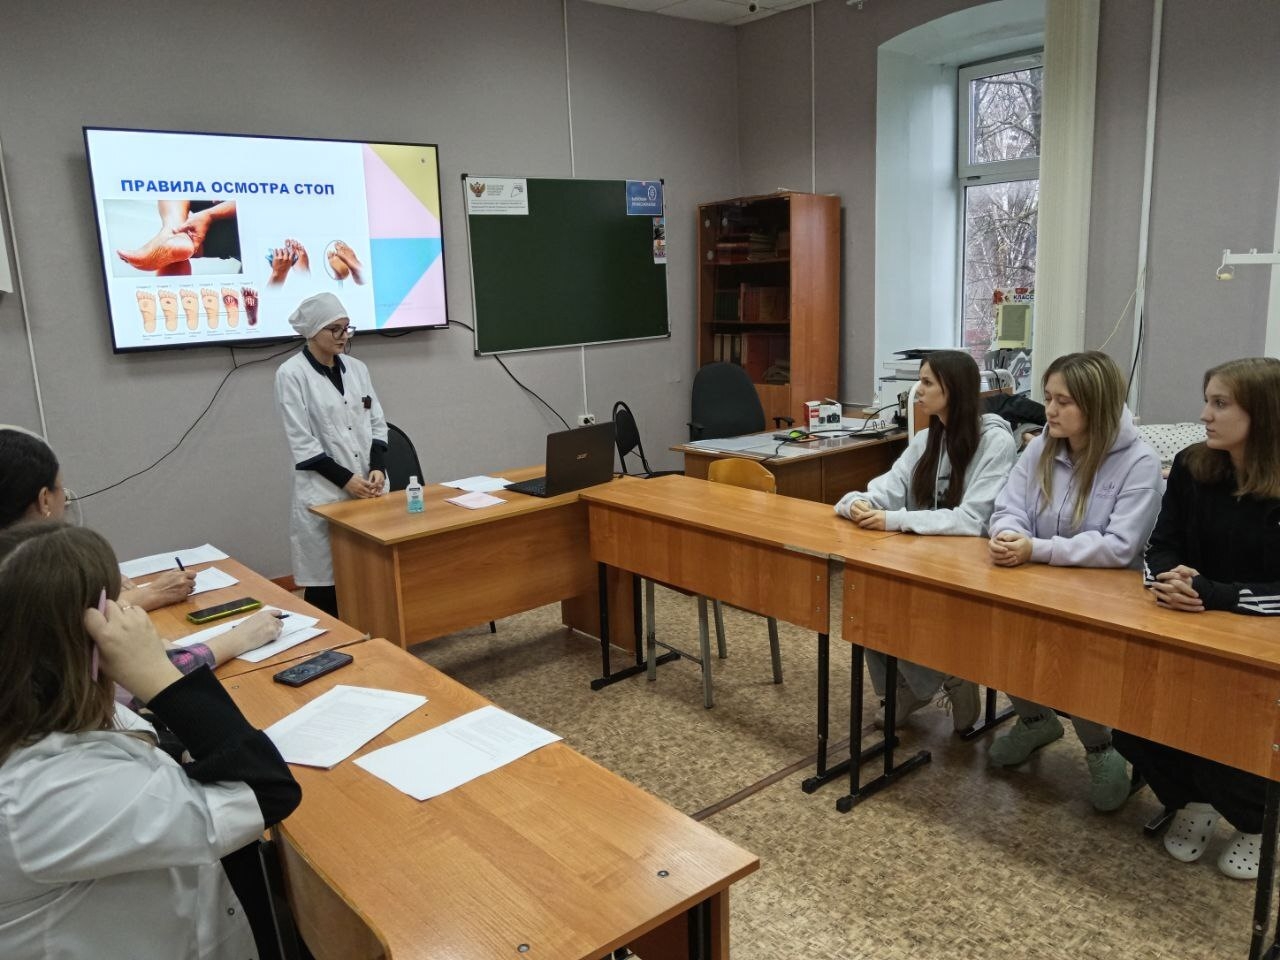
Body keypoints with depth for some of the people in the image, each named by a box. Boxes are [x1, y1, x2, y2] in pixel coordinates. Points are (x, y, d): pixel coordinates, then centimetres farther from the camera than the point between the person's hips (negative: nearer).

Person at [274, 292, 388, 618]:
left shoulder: (356, 368, 10)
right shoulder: (291, 374, -6)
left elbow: (377, 423, 11)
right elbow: (301, 441, -10)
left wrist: (377, 468, -5)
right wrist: (345, 479, -14)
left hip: (367, 487, 5)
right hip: (324, 493, -5)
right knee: (325, 580, 0)